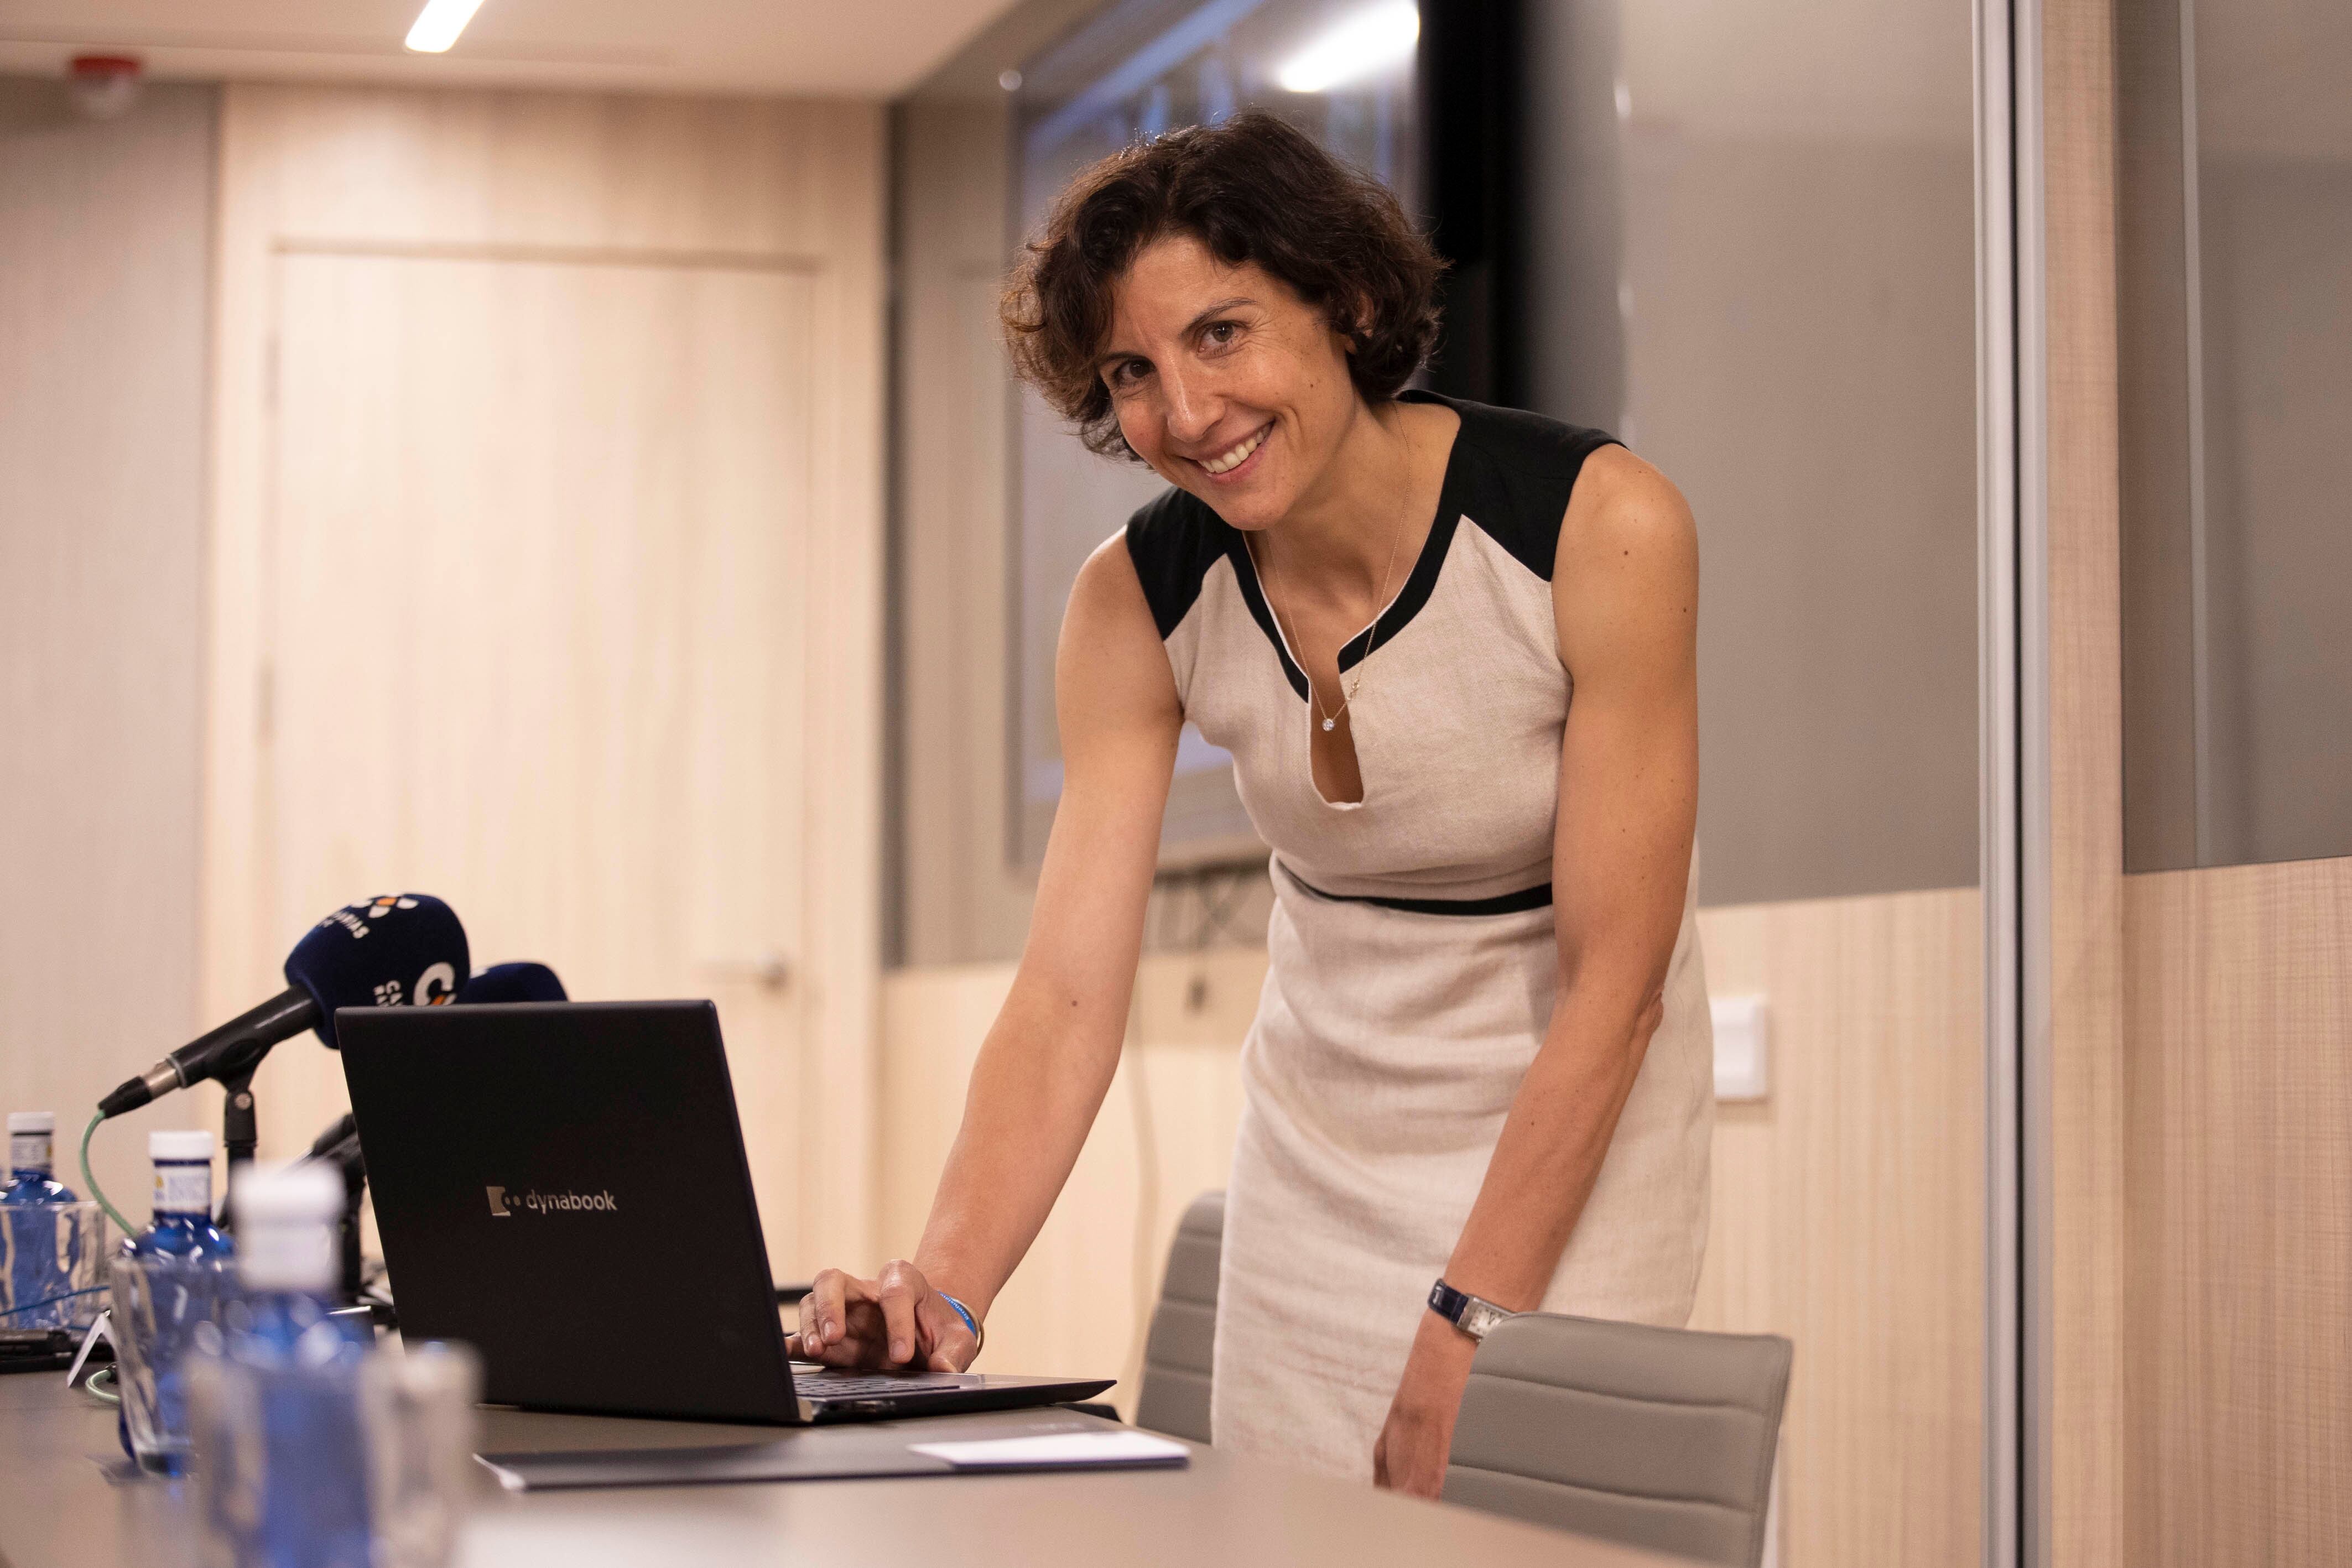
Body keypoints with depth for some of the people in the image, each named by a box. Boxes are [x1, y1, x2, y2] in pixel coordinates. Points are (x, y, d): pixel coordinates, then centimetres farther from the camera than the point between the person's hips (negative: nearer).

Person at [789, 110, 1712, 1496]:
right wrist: (946, 1287, -33)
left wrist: (1467, 1337, -23)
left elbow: (1614, 988, -19)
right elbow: (1069, 993, -17)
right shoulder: (1142, 599, -11)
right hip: (1320, 1162, 4)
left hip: (1576, 1153, -3)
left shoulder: (1603, 527, -22)